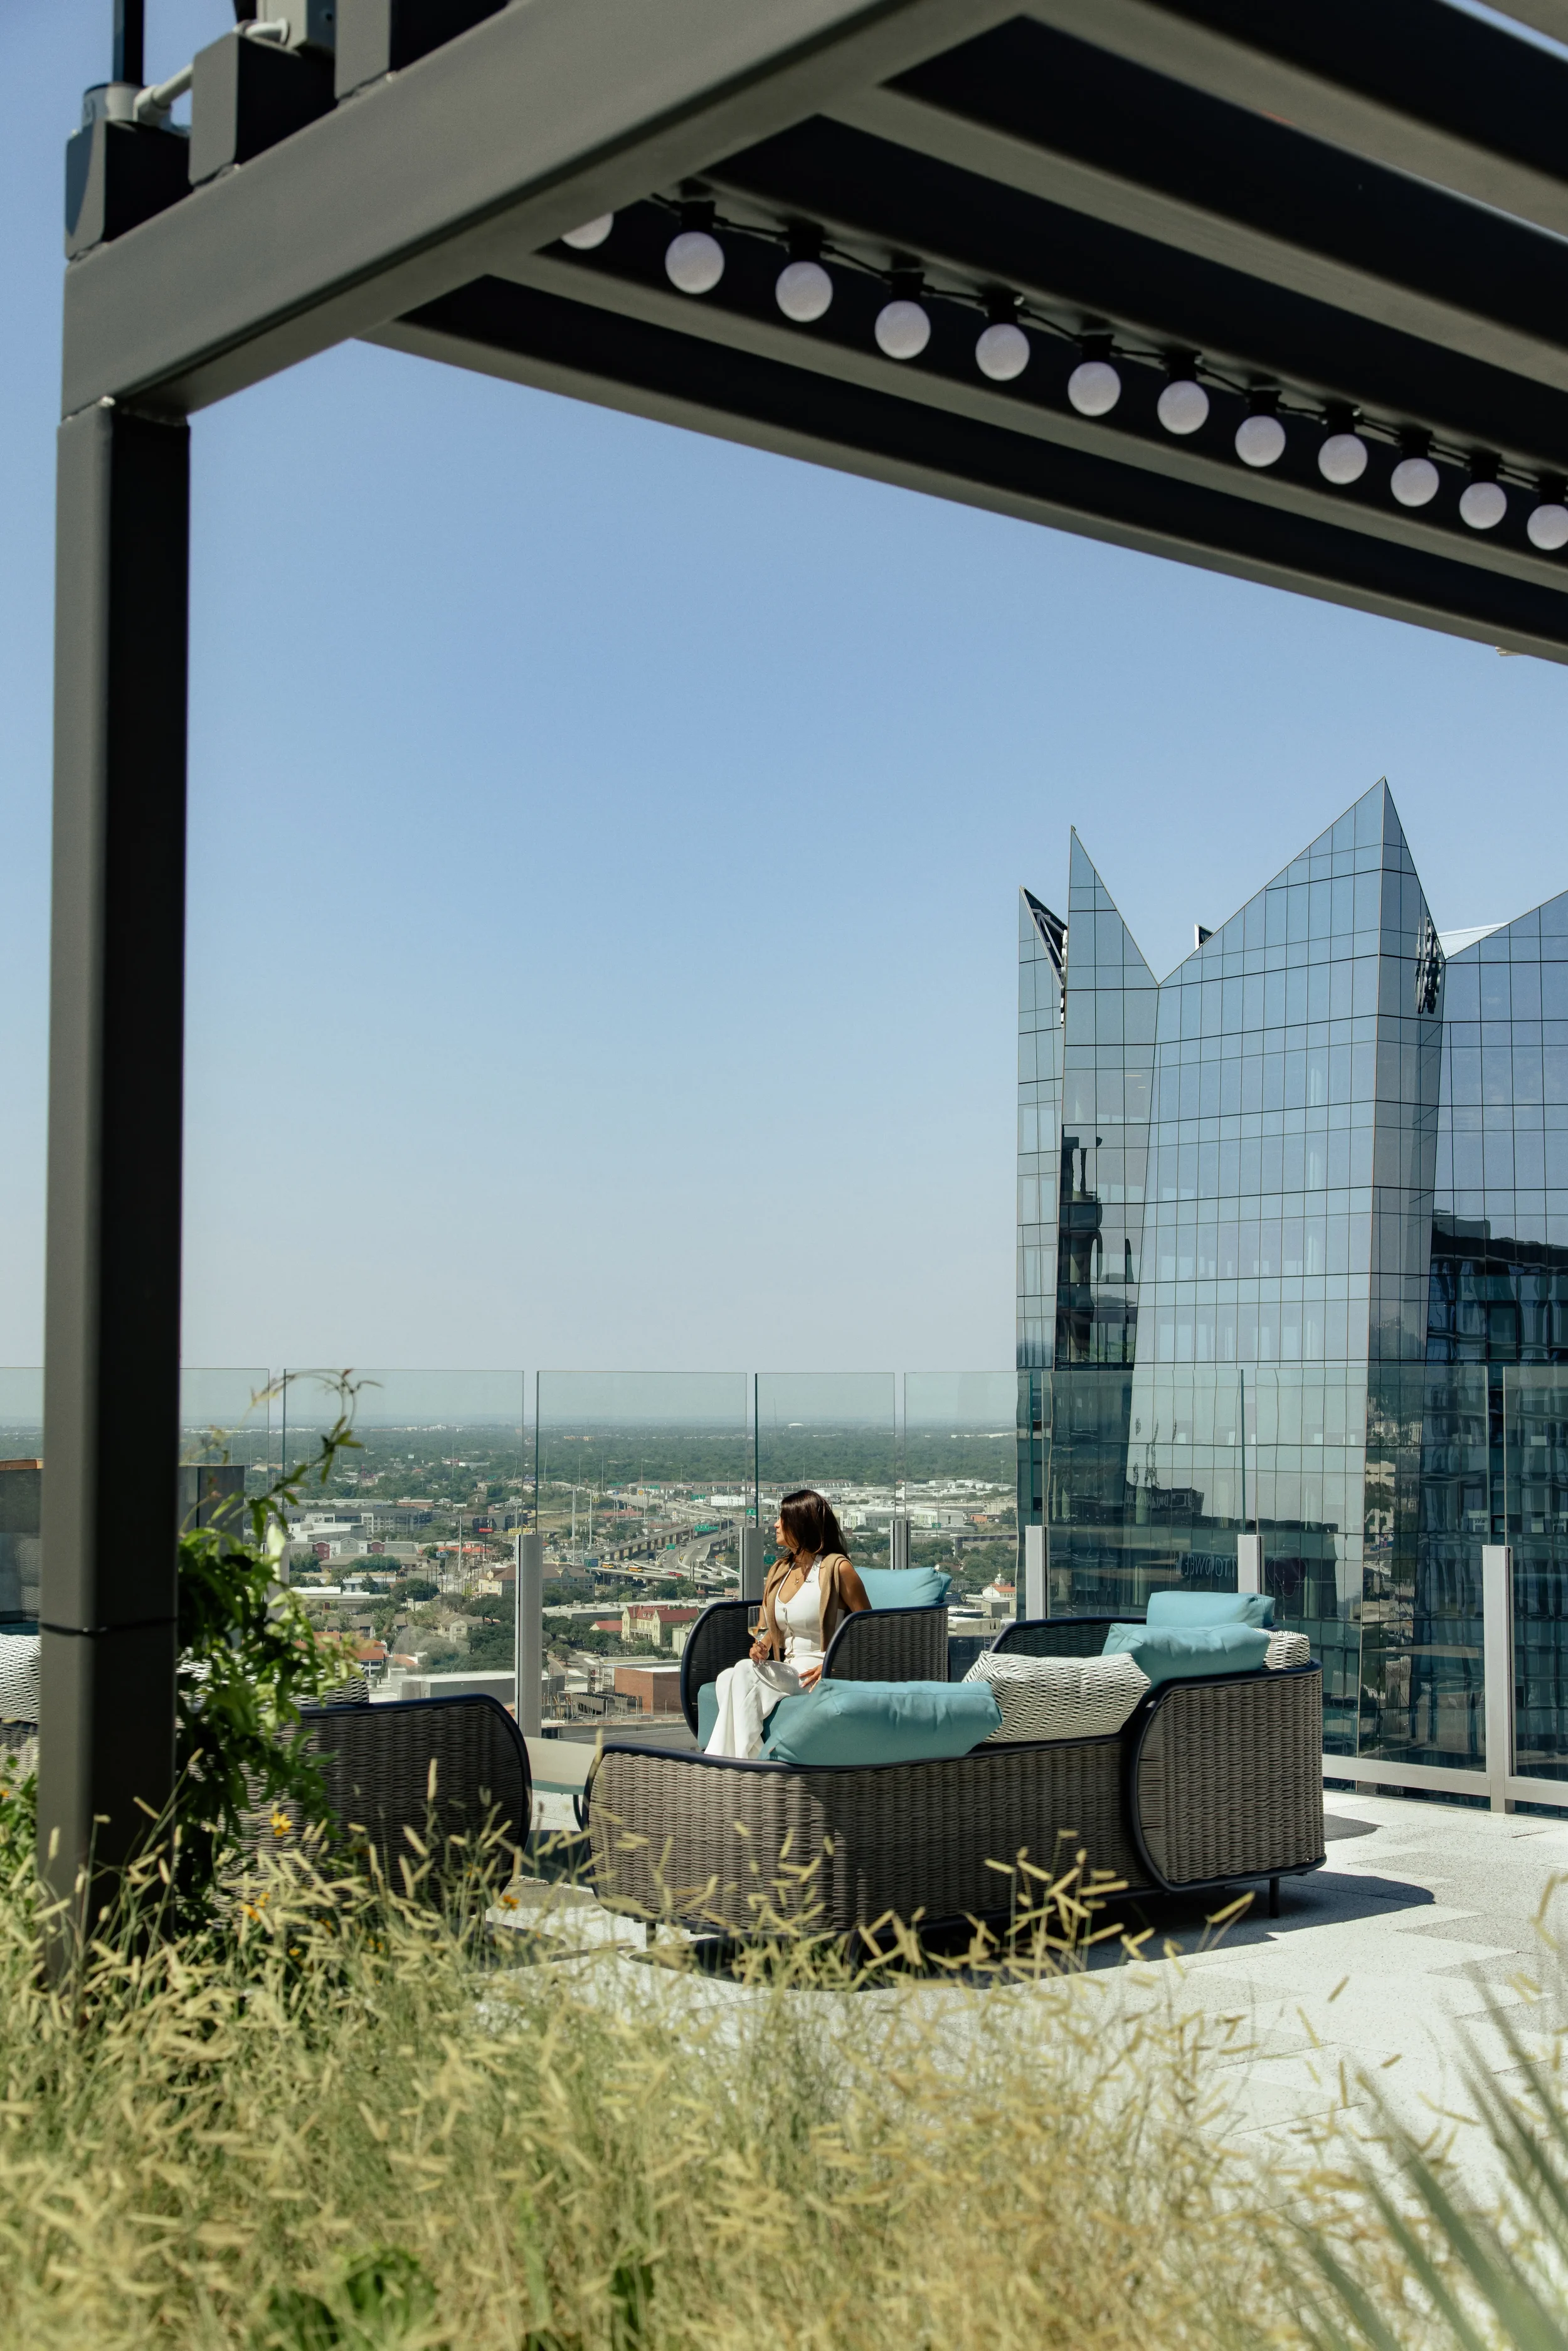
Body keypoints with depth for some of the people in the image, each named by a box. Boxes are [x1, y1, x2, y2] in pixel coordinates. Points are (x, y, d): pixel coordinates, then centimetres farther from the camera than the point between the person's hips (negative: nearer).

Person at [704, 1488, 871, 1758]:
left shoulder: (837, 1568, -3)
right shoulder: (778, 1570, 19)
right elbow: (768, 1628, 25)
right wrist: (761, 1646, 1)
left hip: (816, 1674, -7)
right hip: (783, 1671, 7)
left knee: (745, 1673, -30)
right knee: (727, 1677, -24)